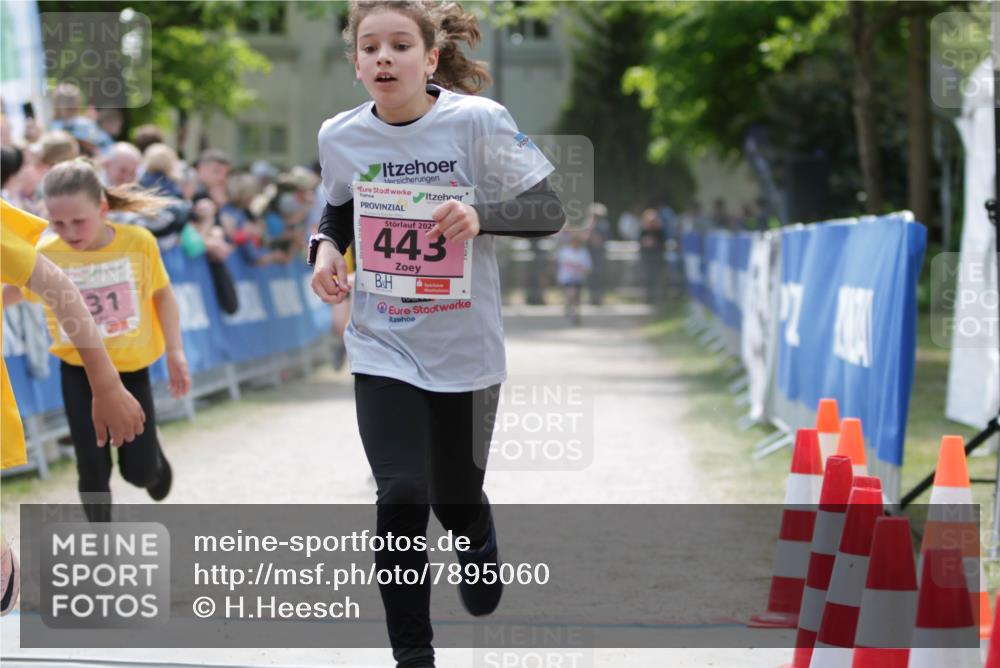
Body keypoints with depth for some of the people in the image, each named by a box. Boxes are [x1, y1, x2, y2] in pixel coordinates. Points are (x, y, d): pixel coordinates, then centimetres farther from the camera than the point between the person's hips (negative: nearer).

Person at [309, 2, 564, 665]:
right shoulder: (341, 136, -6)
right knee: (402, 498, -13)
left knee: (457, 497, 13)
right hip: (384, 348, 1)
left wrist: (482, 216, -30)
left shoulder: (477, 120, -16)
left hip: (465, 347, -1)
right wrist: (326, 247, -7)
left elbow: (551, 210, -12)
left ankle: (478, 544, 52)